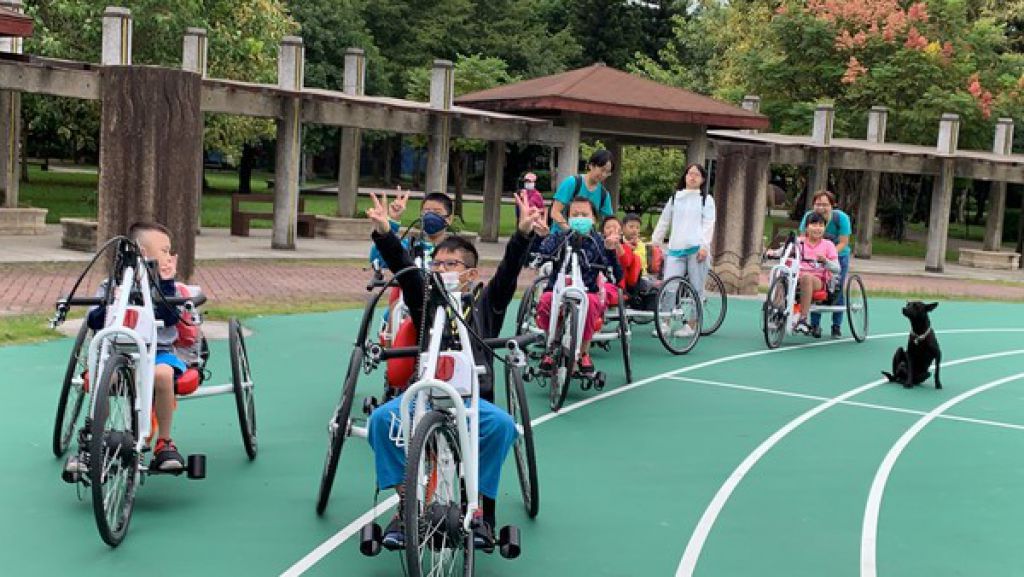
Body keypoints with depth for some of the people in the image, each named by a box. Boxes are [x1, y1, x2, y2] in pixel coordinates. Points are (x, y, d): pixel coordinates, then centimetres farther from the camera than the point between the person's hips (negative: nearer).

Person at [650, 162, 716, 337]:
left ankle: (691, 325, 6)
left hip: (696, 248, -2)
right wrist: (655, 241, 16)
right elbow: (664, 221, 21)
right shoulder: (675, 198, 19)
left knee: (696, 288, -2)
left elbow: (709, 224, 0)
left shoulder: (706, 199, 10)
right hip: (676, 249, 2)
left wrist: (704, 246, -11)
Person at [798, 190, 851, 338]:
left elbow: (843, 242, -21)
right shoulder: (809, 216, -16)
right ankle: (815, 325, 3)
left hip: (838, 256, -2)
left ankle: (836, 326, 11)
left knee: (837, 290, -2)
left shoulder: (841, 217, -22)